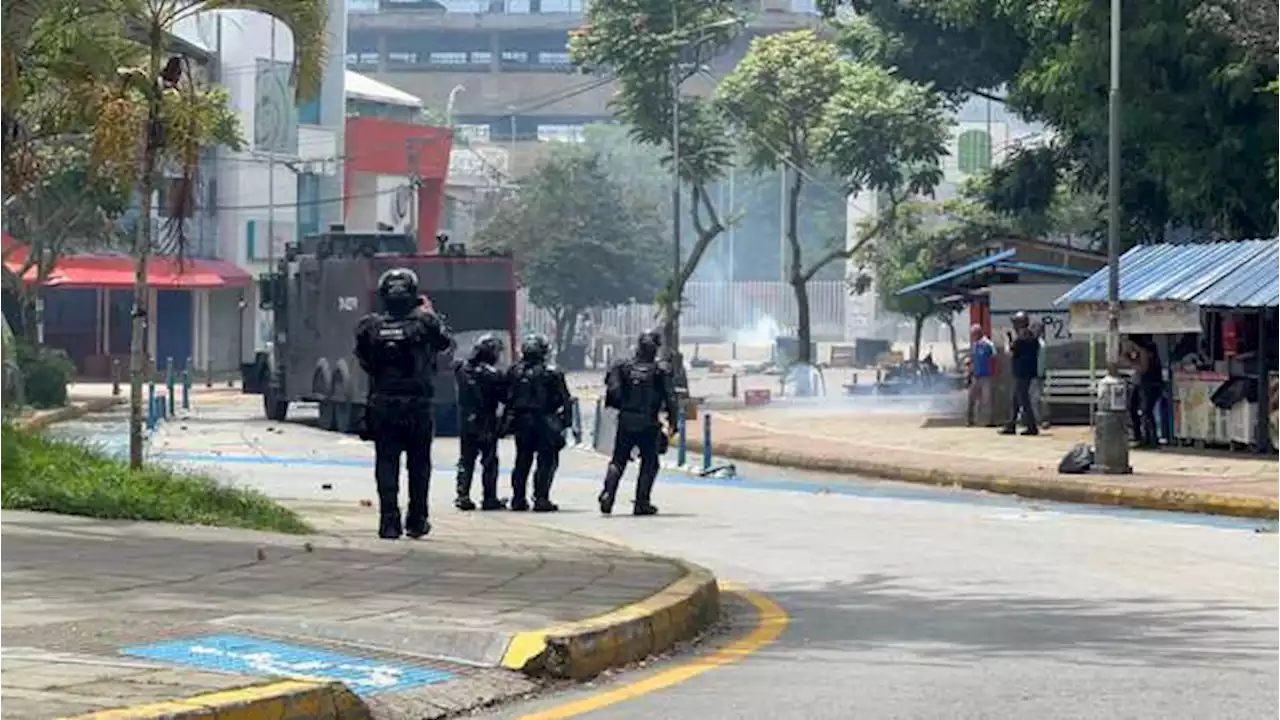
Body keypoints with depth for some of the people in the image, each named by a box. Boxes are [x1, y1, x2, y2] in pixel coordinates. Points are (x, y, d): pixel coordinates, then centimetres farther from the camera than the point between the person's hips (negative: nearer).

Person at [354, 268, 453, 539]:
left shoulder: (370, 326, -5)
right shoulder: (425, 323, -8)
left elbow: (362, 357, 4)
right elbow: (446, 342, 10)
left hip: (382, 405, 1)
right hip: (417, 405, -1)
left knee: (386, 464, 5)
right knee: (418, 465, 12)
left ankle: (389, 522, -2)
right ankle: (417, 521, 17)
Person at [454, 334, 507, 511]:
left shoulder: (462, 369, -1)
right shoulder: (492, 374, -17)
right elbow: (505, 396, -11)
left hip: (466, 420, 5)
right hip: (486, 423, -5)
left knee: (466, 460, 11)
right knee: (489, 461, 5)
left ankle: (463, 496, 7)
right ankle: (489, 498, 6)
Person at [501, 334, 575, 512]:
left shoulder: (514, 372, 3)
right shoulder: (551, 373, -8)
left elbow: (508, 398, 8)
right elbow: (565, 400, -8)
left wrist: (506, 423, 15)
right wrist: (567, 421, -2)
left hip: (521, 423, 4)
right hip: (545, 423, -4)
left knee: (522, 461, 14)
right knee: (547, 462, 1)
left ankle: (518, 499, 15)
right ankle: (541, 499, -7)